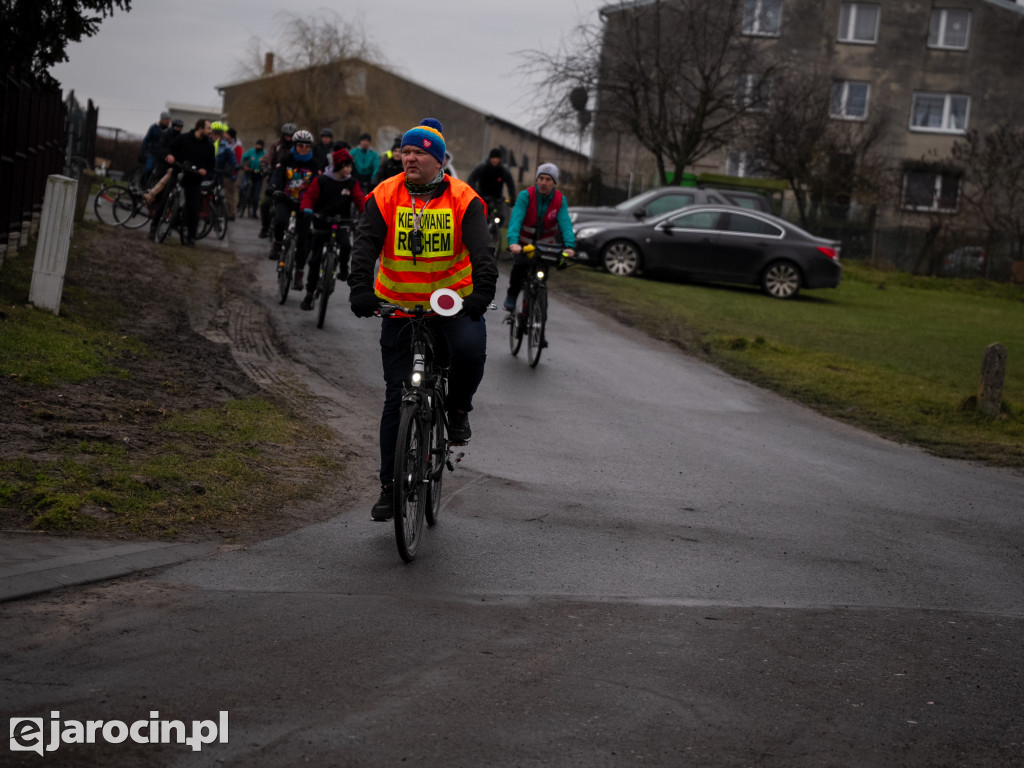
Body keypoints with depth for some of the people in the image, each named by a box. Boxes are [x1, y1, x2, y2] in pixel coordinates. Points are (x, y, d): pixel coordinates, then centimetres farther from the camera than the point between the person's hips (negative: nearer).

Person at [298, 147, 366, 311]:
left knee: (346, 245, -31)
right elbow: (309, 195, -9)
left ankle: (343, 269, -1)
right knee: (315, 260, 3)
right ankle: (309, 294, 14)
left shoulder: (352, 183, 1)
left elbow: (360, 199, -9)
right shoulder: (321, 180, -5)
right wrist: (307, 208, -30)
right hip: (321, 224, -1)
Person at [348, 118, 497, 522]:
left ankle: (458, 409, 1)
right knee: (397, 397, 1)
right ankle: (391, 486, 12)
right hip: (399, 306, 1)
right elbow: (365, 244, -12)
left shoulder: (463, 199, -5)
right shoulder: (384, 197, -3)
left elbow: (481, 250, -14)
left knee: (470, 350, -33)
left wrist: (482, 290, -31)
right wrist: (360, 288, -28)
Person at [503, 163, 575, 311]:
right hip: (523, 242, -3)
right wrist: (513, 242, -46)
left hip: (545, 243, 3)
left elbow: (565, 223, -21)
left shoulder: (560, 200, -10)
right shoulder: (526, 195, -19)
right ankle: (512, 295, 0)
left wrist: (569, 245, -38)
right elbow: (516, 219, -30)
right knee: (520, 265, -25)